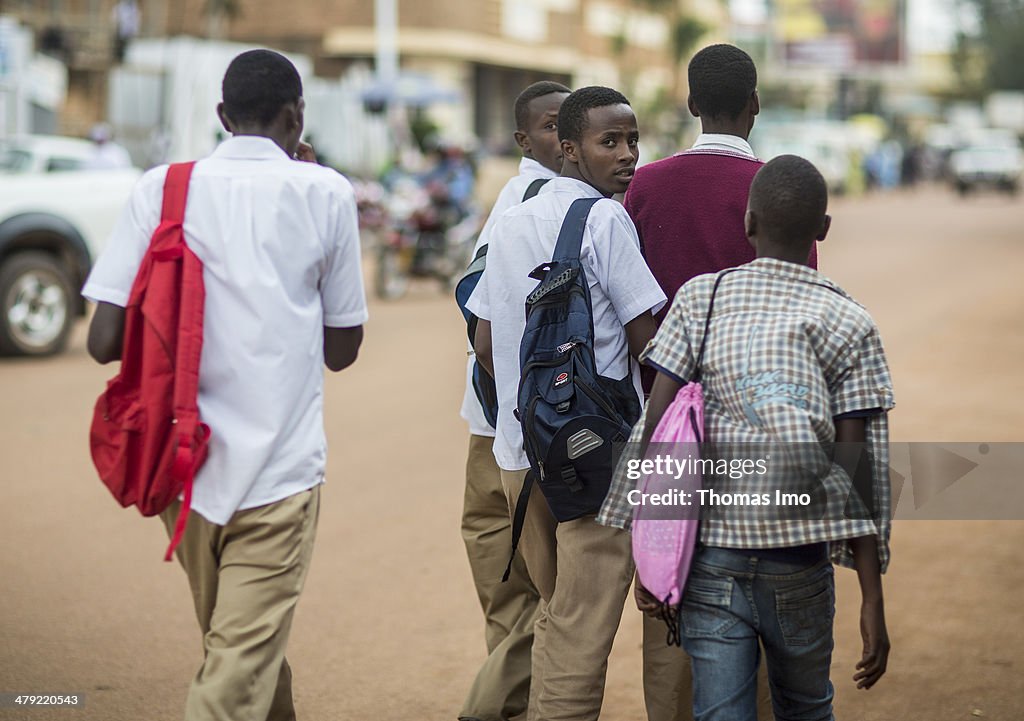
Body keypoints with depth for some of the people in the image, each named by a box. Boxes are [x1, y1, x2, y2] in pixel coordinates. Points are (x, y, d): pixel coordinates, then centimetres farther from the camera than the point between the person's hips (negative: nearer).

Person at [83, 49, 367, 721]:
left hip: (183, 465, 4)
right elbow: (342, 350, 8)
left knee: (240, 646, 23)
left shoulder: (161, 188, 1)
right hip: (279, 470, -4)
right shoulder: (324, 193, -2)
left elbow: (105, 341, -5)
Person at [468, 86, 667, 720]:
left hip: (518, 451, 8)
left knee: (556, 616, 19)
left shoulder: (511, 223, 13)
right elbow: (648, 342, -10)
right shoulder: (606, 220, -10)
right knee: (584, 632, -2)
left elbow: (486, 345, 15)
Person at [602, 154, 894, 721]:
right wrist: (872, 603, -3)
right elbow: (858, 470, -5)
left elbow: (654, 427, -2)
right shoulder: (850, 325, 0)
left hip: (709, 559, 0)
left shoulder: (699, 298, 3)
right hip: (798, 566, 0)